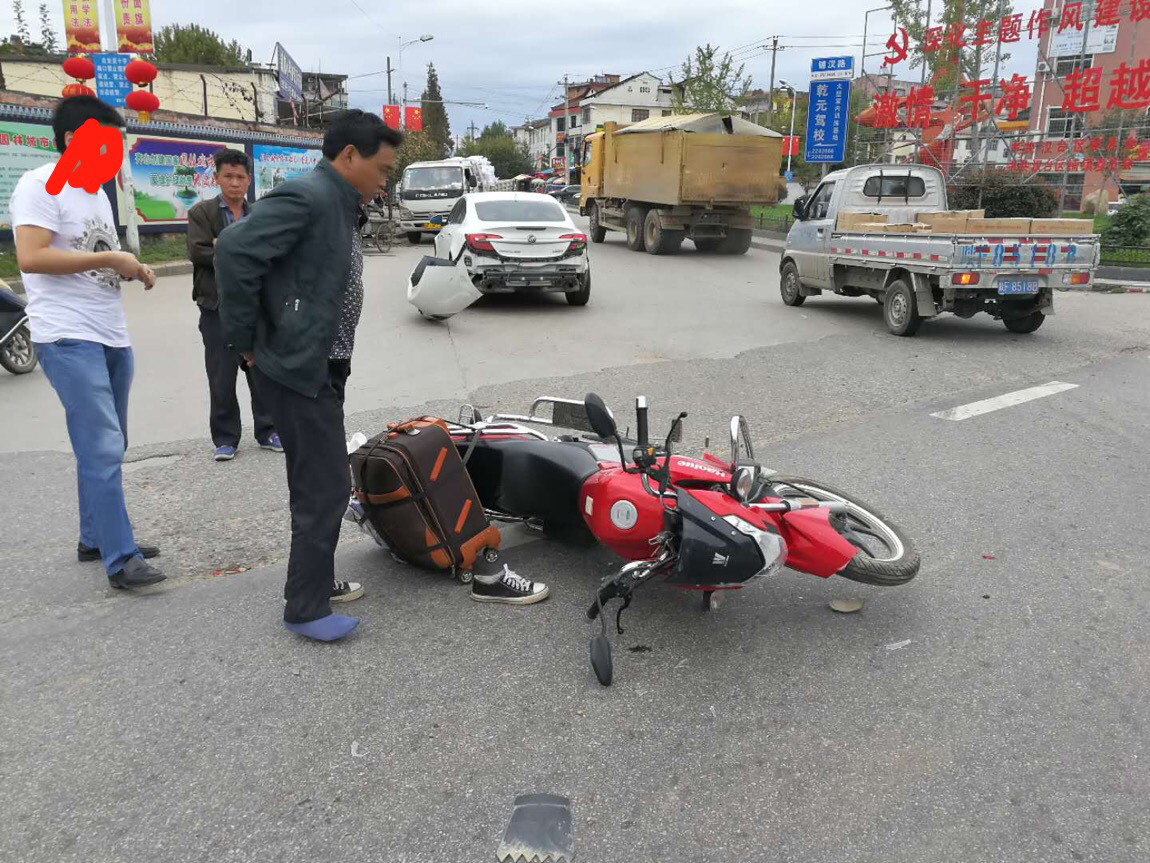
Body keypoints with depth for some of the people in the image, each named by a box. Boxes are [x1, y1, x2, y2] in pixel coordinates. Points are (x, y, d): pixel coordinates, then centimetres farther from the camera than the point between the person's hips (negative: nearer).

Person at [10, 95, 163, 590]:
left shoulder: (96, 190, 18)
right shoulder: (40, 185, -9)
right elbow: (31, 257, -21)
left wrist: (132, 268, 6)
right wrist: (110, 258, -18)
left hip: (112, 336, 9)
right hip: (69, 339, -9)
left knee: (107, 447, 14)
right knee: (102, 448, -12)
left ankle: (95, 538, 26)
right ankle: (120, 558, -7)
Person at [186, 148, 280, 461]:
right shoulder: (201, 212, 1)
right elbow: (198, 252, -12)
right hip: (217, 307, -2)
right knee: (222, 378, 3)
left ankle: (267, 432, 20)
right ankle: (225, 438, 15)